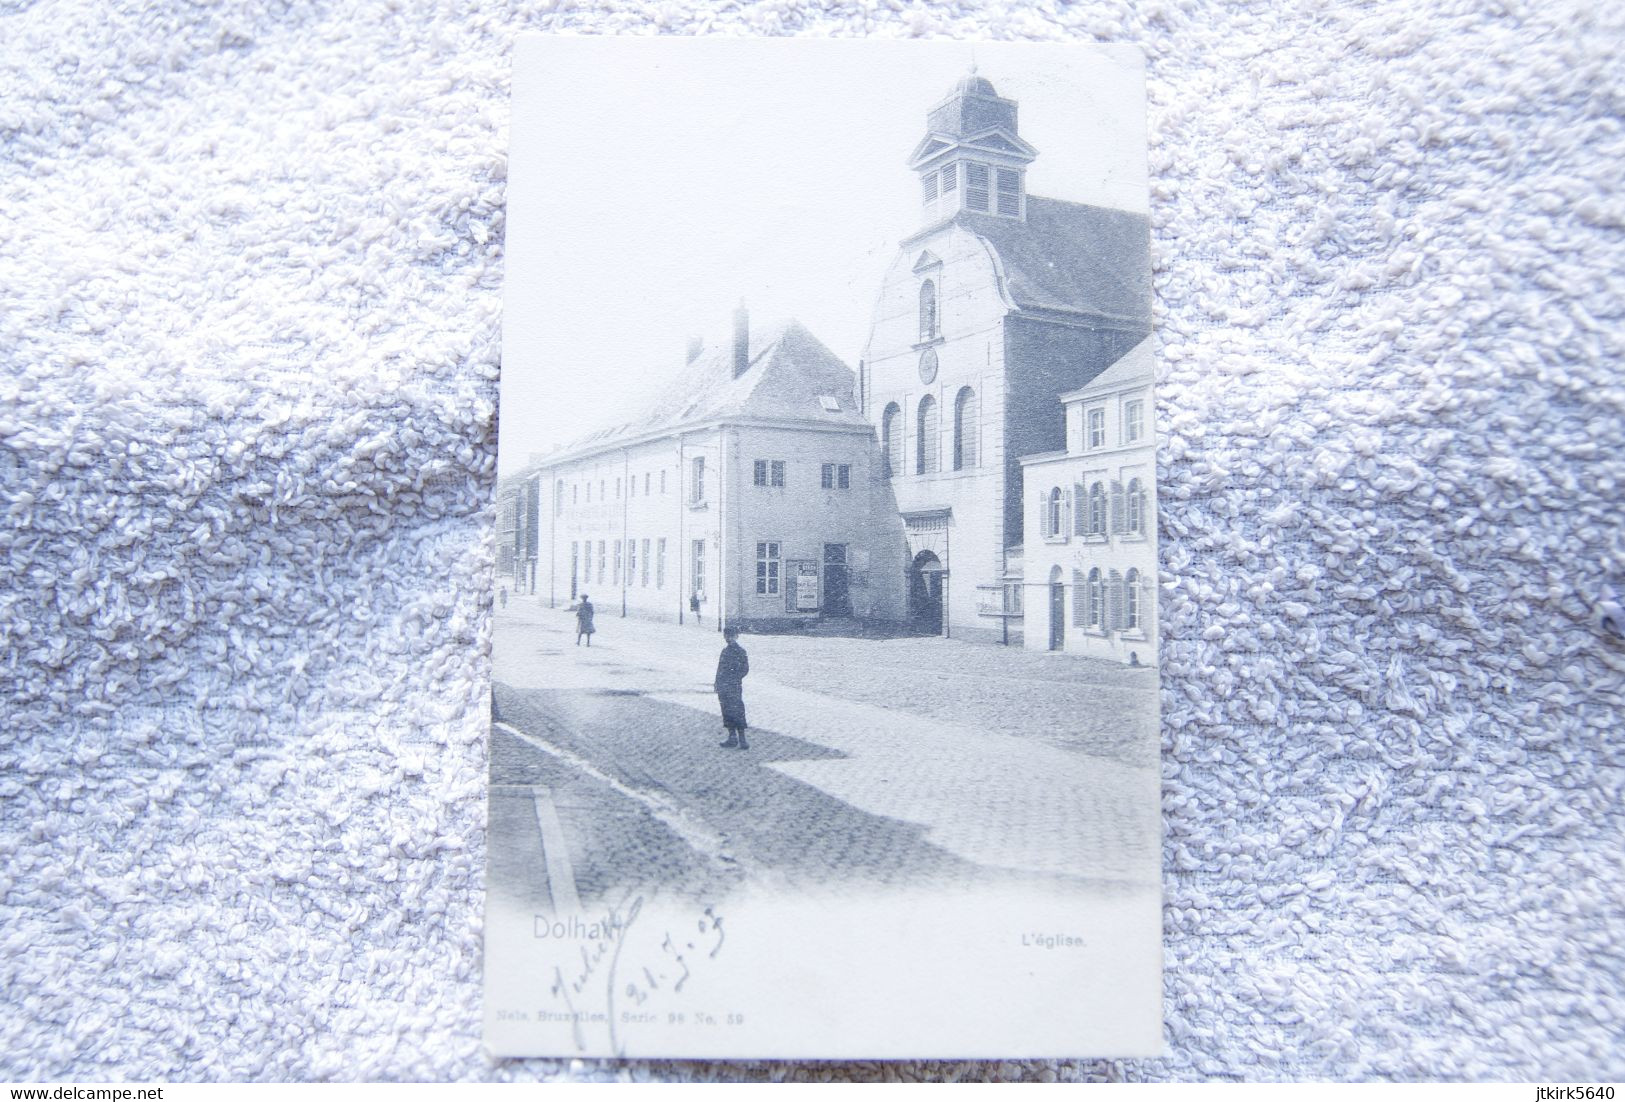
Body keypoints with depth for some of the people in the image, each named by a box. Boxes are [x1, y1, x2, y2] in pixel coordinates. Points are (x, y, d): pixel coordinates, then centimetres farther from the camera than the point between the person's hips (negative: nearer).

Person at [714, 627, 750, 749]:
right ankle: (732, 738, 18)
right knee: (727, 713, 11)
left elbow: (745, 668, -9)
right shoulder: (725, 650, 16)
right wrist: (718, 683, 14)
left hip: (734, 688, -8)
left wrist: (734, 679, -15)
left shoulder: (740, 651, -7)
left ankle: (742, 741, -2)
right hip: (723, 688, 8)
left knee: (737, 714, -6)